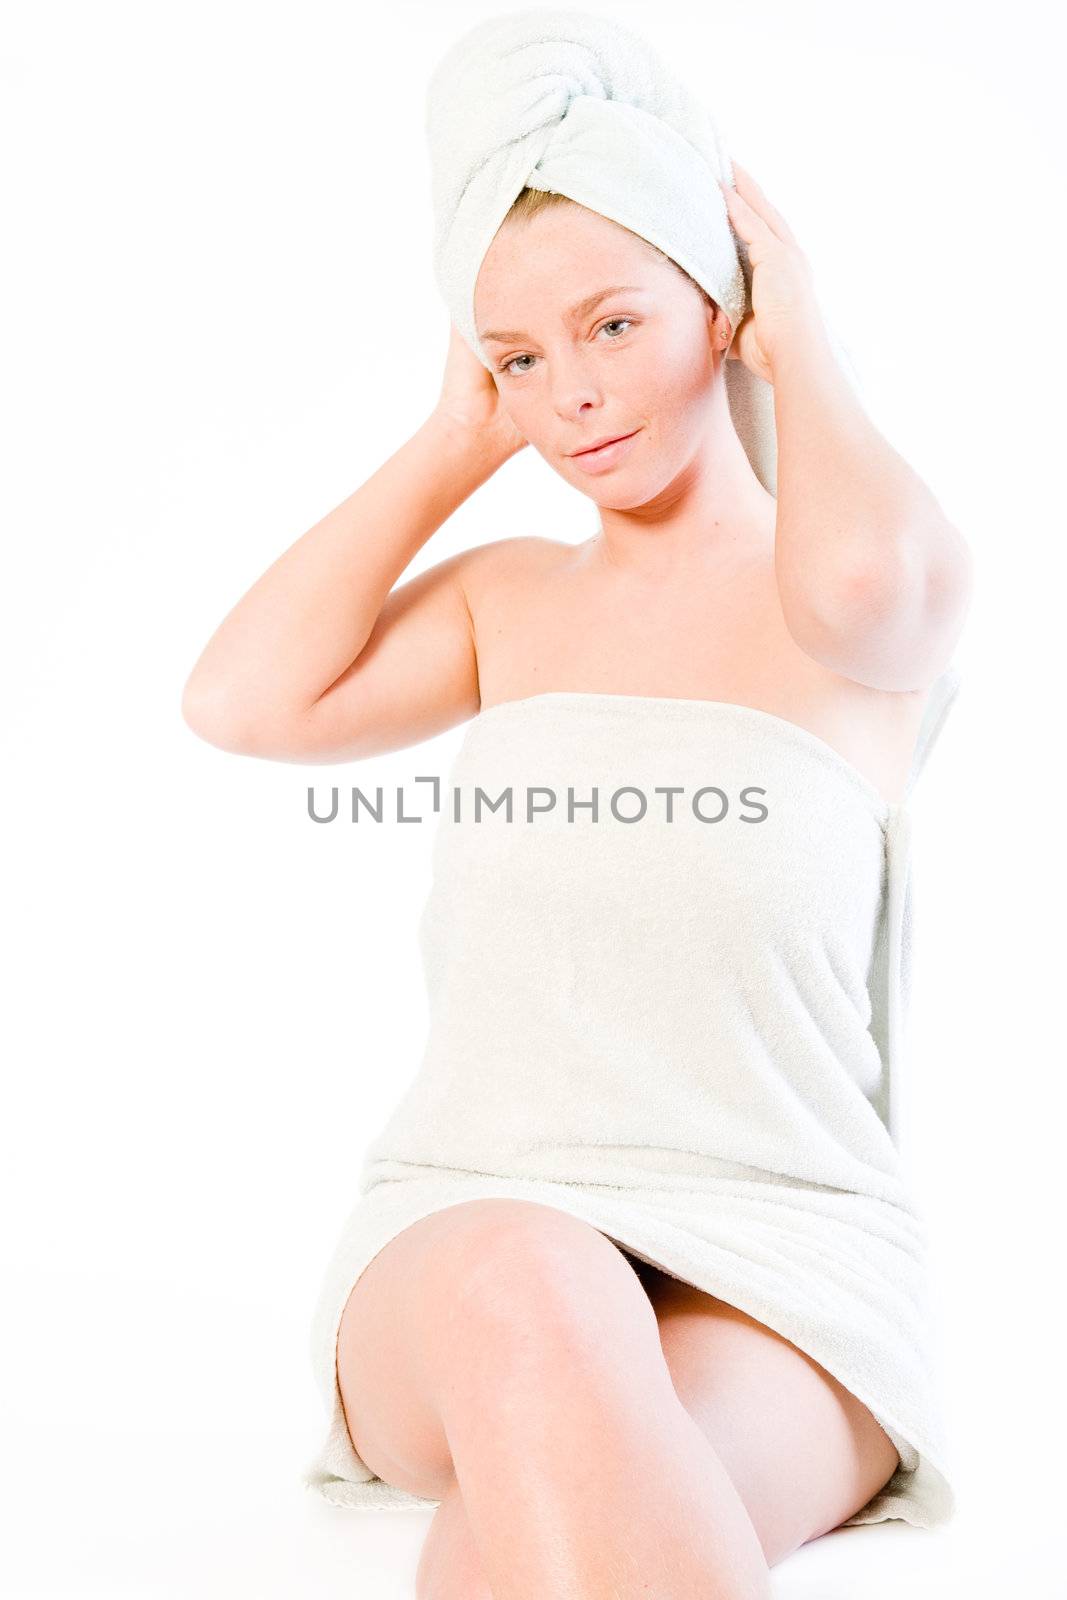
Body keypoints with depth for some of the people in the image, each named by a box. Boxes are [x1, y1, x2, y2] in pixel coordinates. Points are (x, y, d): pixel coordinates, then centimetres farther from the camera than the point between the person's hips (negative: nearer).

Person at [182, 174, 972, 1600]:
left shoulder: (914, 576, 3)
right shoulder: (505, 597, 15)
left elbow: (857, 575, -24)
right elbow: (242, 701, -1)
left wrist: (801, 342, -2)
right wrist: (462, 439, 7)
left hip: (773, 1280, -2)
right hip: (463, 1240, 3)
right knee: (527, 1290, -35)